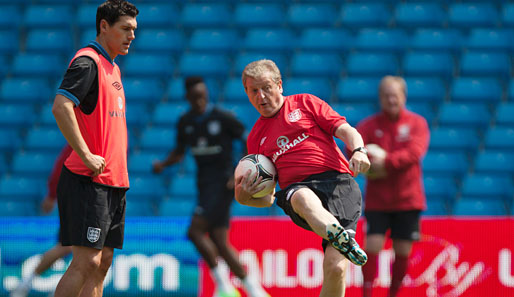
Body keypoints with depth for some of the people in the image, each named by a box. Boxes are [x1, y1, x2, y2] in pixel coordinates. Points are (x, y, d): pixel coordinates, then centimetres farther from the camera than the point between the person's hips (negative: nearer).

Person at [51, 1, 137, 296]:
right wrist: (86, 156, -24)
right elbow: (61, 107, -23)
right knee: (87, 262, -14)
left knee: (103, 262, 7)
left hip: (114, 182, 9)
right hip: (88, 182, -9)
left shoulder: (114, 68, 19)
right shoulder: (88, 62, -10)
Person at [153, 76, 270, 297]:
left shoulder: (223, 118, -10)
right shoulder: (185, 122, 8)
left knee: (195, 231, -19)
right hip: (205, 185, 7)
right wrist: (163, 164, 1)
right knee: (219, 244, 4)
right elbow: (179, 151, 21)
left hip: (223, 184, -7)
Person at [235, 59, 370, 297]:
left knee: (335, 267, -25)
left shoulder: (305, 103, 20)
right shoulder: (256, 137, 28)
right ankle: (343, 240, -70)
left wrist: (359, 150, -12)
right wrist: (243, 197, 6)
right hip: (296, 187, 1)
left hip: (337, 181, -1)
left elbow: (345, 130, 10)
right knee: (304, 198, -42)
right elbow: (267, 198, 28)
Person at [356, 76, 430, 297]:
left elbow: (414, 152, -15)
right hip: (377, 201, 0)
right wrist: (370, 162, -27)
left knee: (402, 252, 3)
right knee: (372, 246, -12)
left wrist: (386, 162, -26)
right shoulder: (369, 125, 2)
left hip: (407, 199, 0)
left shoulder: (417, 123, 0)